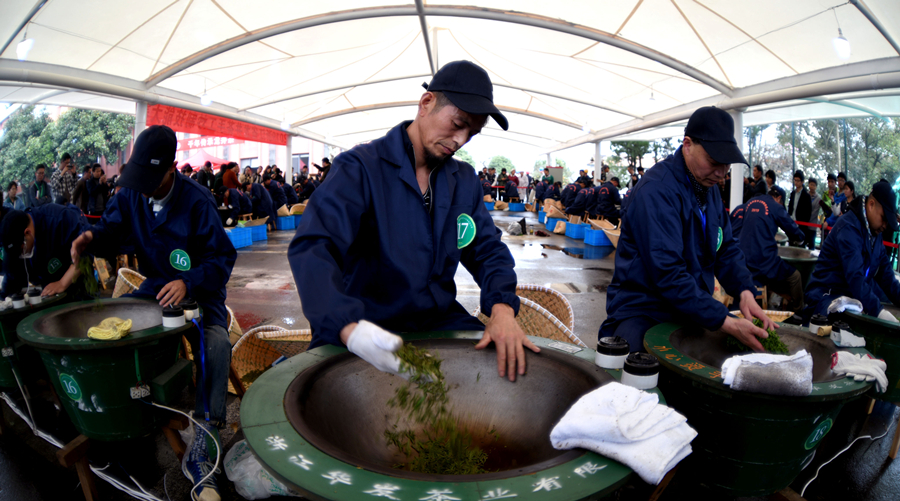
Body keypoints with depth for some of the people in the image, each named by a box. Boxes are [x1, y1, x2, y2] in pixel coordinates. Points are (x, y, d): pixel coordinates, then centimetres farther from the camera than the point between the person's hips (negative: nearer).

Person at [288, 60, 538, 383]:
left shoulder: (464, 180, 9)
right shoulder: (360, 168, -11)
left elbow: (488, 250, 10)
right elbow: (311, 250, -22)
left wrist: (502, 308, -13)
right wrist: (350, 328, -40)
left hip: (440, 321, 6)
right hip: (370, 327, -5)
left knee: (517, 365, -11)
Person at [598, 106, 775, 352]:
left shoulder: (707, 186, 10)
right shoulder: (656, 191, -20)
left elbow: (726, 248, 13)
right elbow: (668, 274, -26)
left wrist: (745, 291, -7)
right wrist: (725, 322, -27)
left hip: (693, 311, 8)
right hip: (642, 313, -8)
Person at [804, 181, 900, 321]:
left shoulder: (874, 233, 15)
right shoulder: (849, 228, -16)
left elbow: (885, 275, 17)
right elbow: (855, 277, -25)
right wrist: (879, 311, -30)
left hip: (859, 298, 9)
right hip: (828, 297, -9)